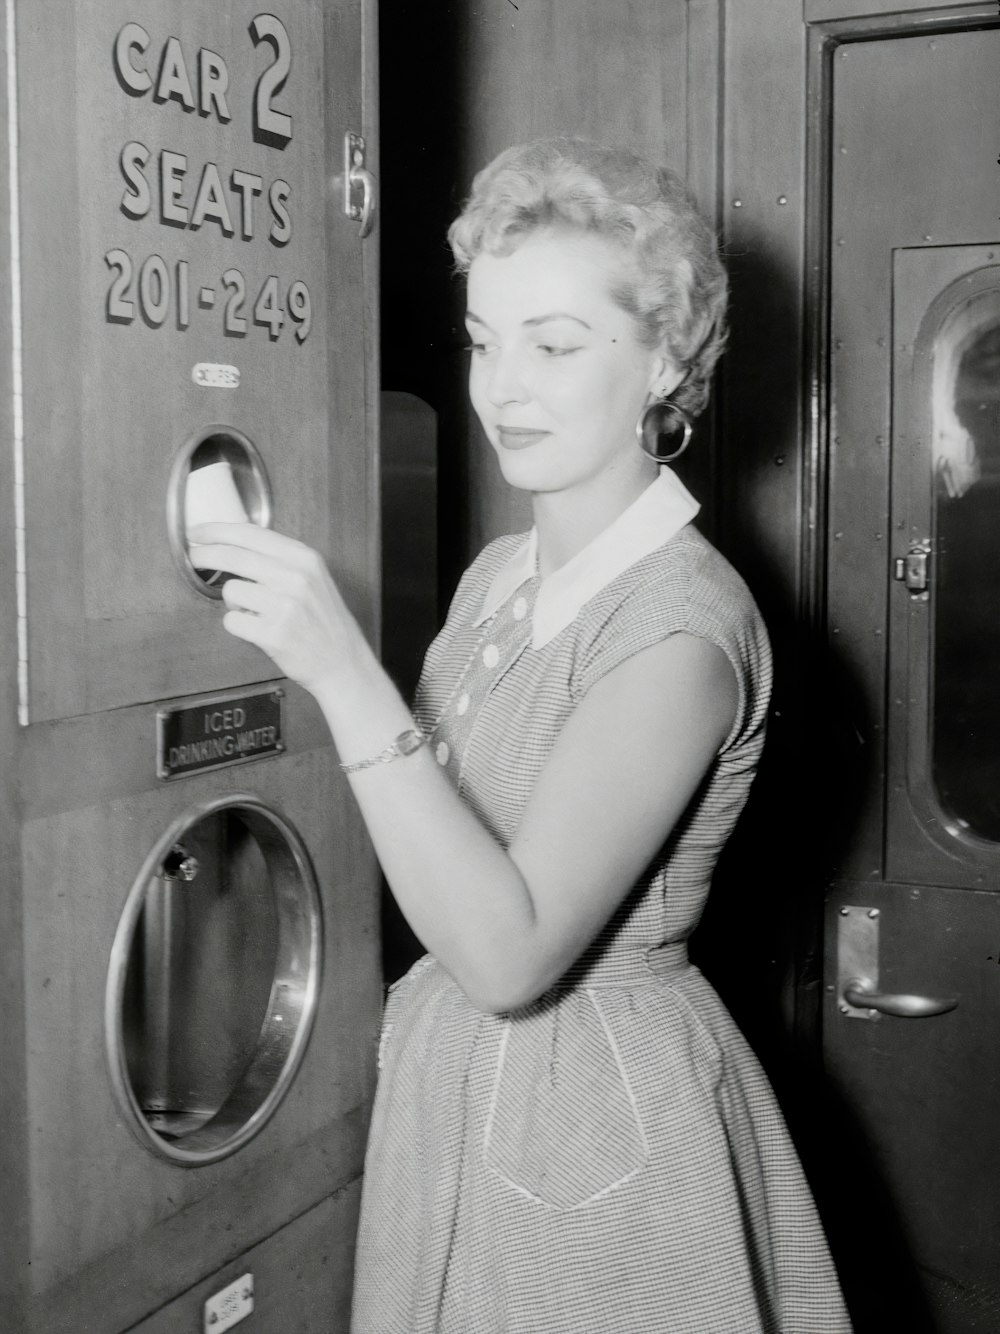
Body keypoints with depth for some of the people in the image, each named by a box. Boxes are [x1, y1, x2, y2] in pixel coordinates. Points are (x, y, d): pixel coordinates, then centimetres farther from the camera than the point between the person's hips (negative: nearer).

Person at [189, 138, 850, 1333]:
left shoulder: (684, 623, -23)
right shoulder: (497, 574, 2)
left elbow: (510, 951, -30)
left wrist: (344, 675, -33)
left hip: (603, 1112, -7)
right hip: (450, 1086, 7)